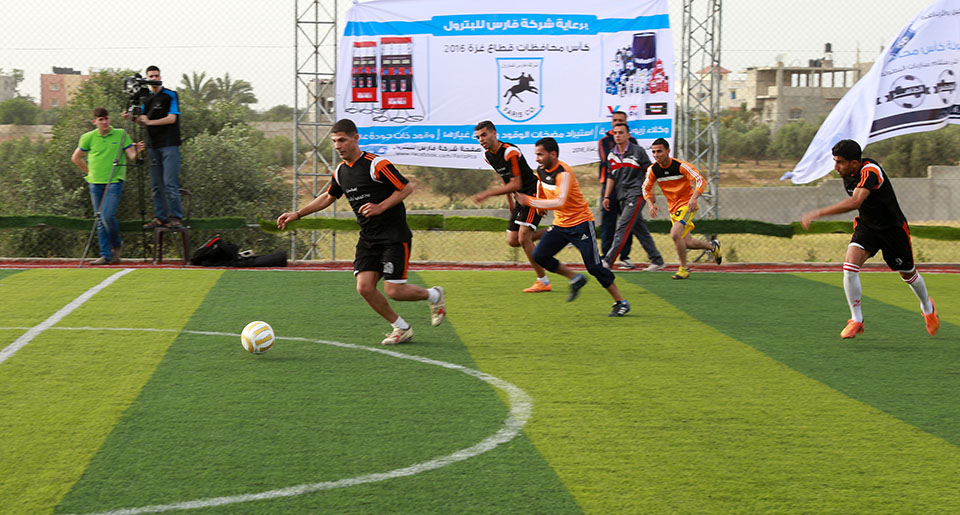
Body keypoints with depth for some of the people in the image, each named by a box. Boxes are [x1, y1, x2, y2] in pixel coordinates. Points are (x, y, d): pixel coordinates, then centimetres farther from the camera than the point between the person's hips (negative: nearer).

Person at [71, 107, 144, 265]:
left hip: (114, 182, -3)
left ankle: (117, 244, 8)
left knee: (108, 216, -17)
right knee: (100, 220, 4)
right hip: (95, 183, 3)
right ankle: (106, 255, 8)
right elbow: (76, 158, 16)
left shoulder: (121, 135, 1)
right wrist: (89, 172, 11)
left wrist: (137, 151, -24)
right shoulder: (88, 138, 5)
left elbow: (132, 156, -2)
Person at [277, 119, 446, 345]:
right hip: (368, 239, 7)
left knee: (394, 291, -12)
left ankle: (434, 295, 19)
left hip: (394, 235, -7)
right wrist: (297, 214, 18)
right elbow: (328, 197, 24)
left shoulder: (377, 165, -16)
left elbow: (407, 188, -11)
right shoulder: (340, 171, 7)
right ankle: (401, 328, 11)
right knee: (365, 288, -8)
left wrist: (381, 207, -20)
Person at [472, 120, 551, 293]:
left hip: (533, 194, -9)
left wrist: (487, 194, -25)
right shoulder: (488, 155, 4)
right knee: (512, 240, 4)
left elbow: (516, 184, -24)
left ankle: (543, 281, -7)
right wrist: (509, 201, 21)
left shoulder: (510, 152, -23)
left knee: (523, 238, -18)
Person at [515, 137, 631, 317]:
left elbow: (560, 202, -35)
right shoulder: (541, 171, 1)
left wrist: (529, 201, -34)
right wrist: (540, 206, 12)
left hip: (580, 223, -8)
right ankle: (575, 279, 12)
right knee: (539, 255, -6)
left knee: (594, 267, -9)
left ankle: (621, 302, 4)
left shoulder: (564, 173, -24)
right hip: (560, 224, 8)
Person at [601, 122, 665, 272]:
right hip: (622, 196, 7)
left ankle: (608, 260, -20)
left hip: (636, 194, -7)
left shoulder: (637, 151, -4)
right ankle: (657, 260, 15)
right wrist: (607, 196, 13)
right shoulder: (612, 155, 12)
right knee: (640, 229, 8)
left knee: (623, 227, -14)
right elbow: (611, 177, 19)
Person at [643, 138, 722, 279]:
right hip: (673, 208, 6)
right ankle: (712, 246, 39)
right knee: (687, 243, 9)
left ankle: (683, 268, -9)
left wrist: (693, 198, -39)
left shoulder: (681, 166, -19)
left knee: (675, 234, -26)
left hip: (687, 204, -6)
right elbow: (646, 188, 10)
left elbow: (701, 181, -23)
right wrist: (652, 205, -8)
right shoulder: (652, 170, -4)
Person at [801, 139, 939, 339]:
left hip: (892, 228, -5)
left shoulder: (870, 171, -34)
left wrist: (818, 213, -51)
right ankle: (856, 320, -8)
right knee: (850, 266, -19)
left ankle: (927, 308, 45)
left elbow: (855, 202, -49)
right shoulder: (847, 173, -8)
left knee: (907, 274, 15)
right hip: (866, 225, 5)